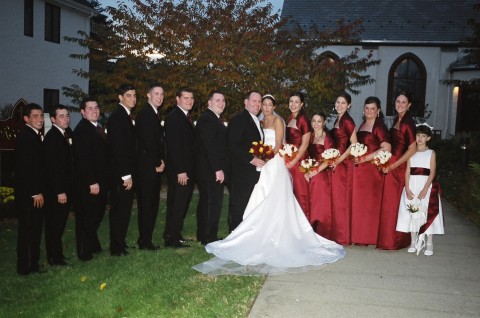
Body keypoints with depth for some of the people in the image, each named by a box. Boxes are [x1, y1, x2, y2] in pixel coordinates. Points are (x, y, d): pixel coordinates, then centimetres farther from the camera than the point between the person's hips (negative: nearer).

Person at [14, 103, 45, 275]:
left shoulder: (34, 135, 13)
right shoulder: (25, 136, -15)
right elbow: (24, 167, -21)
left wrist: (39, 191, 10)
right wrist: (35, 192, -18)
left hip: (35, 192, 9)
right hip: (27, 194, -9)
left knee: (34, 228, 14)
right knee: (27, 229, 0)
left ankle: (33, 263, 25)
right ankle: (26, 267, 11)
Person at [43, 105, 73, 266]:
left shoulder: (67, 134, 8)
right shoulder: (51, 137, -16)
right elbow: (51, 167, -20)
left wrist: (68, 189, 8)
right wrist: (59, 191, -21)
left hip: (66, 187, 8)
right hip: (56, 190, -7)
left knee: (60, 222, 15)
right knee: (54, 223, 4)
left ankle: (57, 253, 27)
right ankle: (54, 257, 15)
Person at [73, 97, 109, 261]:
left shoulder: (98, 127, 14)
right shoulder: (81, 130, -15)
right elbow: (82, 159, -21)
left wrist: (103, 180, 13)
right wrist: (92, 182, -22)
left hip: (100, 181, 9)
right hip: (87, 184, -9)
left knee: (97, 214, 17)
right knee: (86, 217, 2)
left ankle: (93, 245, 31)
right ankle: (84, 252, 13)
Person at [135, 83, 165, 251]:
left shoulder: (154, 114, 19)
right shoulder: (144, 114, -11)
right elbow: (147, 141, -17)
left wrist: (161, 161, 8)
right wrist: (157, 163, -12)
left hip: (155, 166, 9)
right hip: (147, 166, -9)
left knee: (152, 204, 12)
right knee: (147, 204, -3)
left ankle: (145, 239, 20)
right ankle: (145, 241, 5)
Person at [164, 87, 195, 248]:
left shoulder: (186, 117, 17)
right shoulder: (173, 117, -12)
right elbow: (173, 146, -19)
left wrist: (190, 170, 12)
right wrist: (180, 171, -22)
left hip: (187, 170, 9)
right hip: (179, 171, -9)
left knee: (182, 204, 13)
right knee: (177, 205, -2)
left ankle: (175, 234, 23)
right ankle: (171, 238, 8)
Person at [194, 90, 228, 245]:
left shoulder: (214, 120, 18)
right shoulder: (206, 119, -14)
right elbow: (209, 145, -22)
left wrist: (220, 168, 17)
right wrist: (218, 169, -24)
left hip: (214, 170, 10)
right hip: (211, 170, -10)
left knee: (205, 203, 15)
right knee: (213, 203, -5)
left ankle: (203, 235, 25)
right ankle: (209, 238, 3)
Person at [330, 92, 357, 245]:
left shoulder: (347, 121, -12)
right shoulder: (337, 120, 14)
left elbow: (354, 144, -17)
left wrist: (339, 160, -18)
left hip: (343, 164, -8)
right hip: (334, 164, 8)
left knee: (340, 199, -1)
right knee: (335, 198, 11)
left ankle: (342, 236, 10)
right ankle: (336, 234, 20)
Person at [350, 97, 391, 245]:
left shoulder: (379, 127, -8)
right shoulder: (362, 125, 15)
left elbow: (387, 148, -18)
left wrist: (366, 158, -17)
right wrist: (355, 157, 8)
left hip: (372, 169, -7)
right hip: (359, 168, 7)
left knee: (369, 201, 0)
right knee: (358, 201, 8)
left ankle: (369, 236, 11)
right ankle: (359, 234, 19)